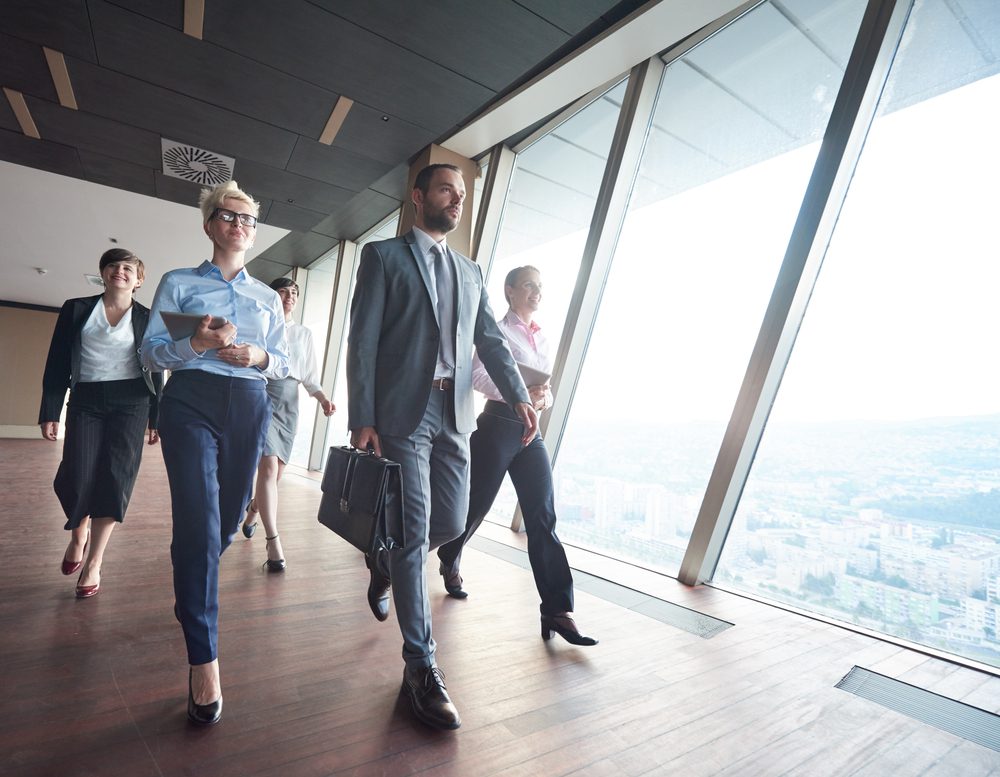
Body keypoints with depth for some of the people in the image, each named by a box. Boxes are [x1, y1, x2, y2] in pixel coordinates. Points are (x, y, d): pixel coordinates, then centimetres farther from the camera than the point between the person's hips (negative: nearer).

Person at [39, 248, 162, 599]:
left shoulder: (147, 319, 8)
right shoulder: (76, 309, 8)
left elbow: (156, 371, 8)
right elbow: (57, 364, 5)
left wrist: (156, 416, 4)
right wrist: (50, 411, -2)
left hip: (131, 402, 0)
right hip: (86, 401, 1)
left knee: (114, 478, -6)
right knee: (77, 478, -8)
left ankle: (94, 564, 6)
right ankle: (79, 535, 27)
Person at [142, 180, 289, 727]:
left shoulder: (268, 297, 17)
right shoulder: (178, 283, 10)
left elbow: (283, 364, 13)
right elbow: (152, 351, 1)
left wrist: (259, 356, -10)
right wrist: (197, 343, -19)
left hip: (249, 407, 3)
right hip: (191, 402, -3)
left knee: (228, 518, 7)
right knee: (199, 523, -12)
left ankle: (192, 587, 41)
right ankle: (203, 659, -5)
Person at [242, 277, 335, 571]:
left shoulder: (304, 334, 15)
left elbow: (309, 375, 14)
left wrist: (322, 397, -2)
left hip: (289, 400, 4)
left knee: (276, 471, 9)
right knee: (268, 467, -16)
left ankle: (253, 508, 42)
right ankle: (273, 542, -14)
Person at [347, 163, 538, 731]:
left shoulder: (471, 272, 19)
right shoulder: (383, 257, 4)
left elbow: (492, 341, 10)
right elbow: (363, 340, -4)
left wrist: (520, 396, -6)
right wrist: (362, 420, -12)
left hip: (454, 415, 6)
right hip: (402, 413, -5)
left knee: (451, 524, 10)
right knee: (414, 534, -3)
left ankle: (384, 565, 42)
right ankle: (421, 666, 11)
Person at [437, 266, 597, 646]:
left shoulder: (543, 338, 18)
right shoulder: (498, 330, -1)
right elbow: (477, 375, -14)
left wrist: (544, 397, -4)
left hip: (531, 431, 6)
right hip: (498, 425, -5)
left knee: (543, 518, -3)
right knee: (476, 504, 8)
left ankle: (557, 611, -2)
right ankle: (449, 563, 38)